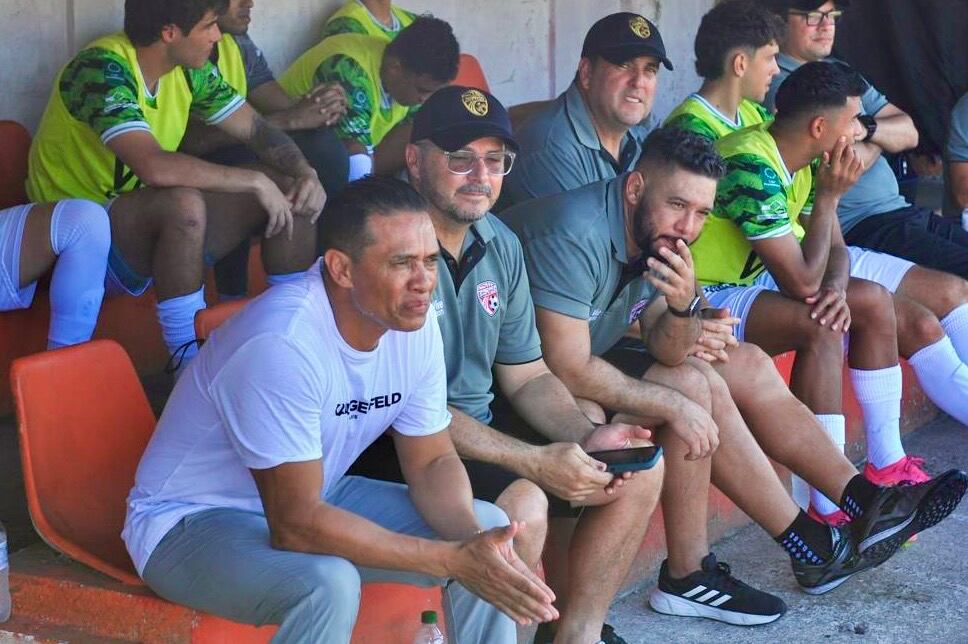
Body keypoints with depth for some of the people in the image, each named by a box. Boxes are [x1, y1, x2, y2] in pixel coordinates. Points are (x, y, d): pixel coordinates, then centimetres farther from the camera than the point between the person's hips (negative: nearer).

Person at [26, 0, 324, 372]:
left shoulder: (189, 69, -1)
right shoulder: (103, 69, -26)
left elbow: (257, 129, 7)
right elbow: (155, 166, -38)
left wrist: (305, 172, -13)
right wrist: (256, 181, -29)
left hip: (158, 223, 8)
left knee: (292, 192, -4)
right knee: (185, 203, -38)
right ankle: (191, 365, -24)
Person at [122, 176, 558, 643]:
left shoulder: (415, 324, -8)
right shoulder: (283, 342, -32)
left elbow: (433, 462, 1)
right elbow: (295, 525, -30)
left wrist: (473, 538, -22)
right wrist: (454, 559, -32)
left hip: (312, 499, 8)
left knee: (486, 526, -3)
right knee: (328, 583, -36)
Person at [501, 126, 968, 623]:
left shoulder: (654, 232, -1)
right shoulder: (575, 236, -29)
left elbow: (664, 350, -7)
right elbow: (568, 370, -33)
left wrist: (682, 308, -29)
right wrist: (675, 405, -27)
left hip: (589, 359, 10)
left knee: (747, 365, 3)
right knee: (695, 387, -23)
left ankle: (865, 502, 7)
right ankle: (810, 549, -10)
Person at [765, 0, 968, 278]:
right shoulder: (777, 85, -10)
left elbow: (909, 134, 12)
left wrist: (867, 128, -9)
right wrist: (882, 139, 3)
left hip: (905, 212, 9)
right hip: (857, 226, -9)